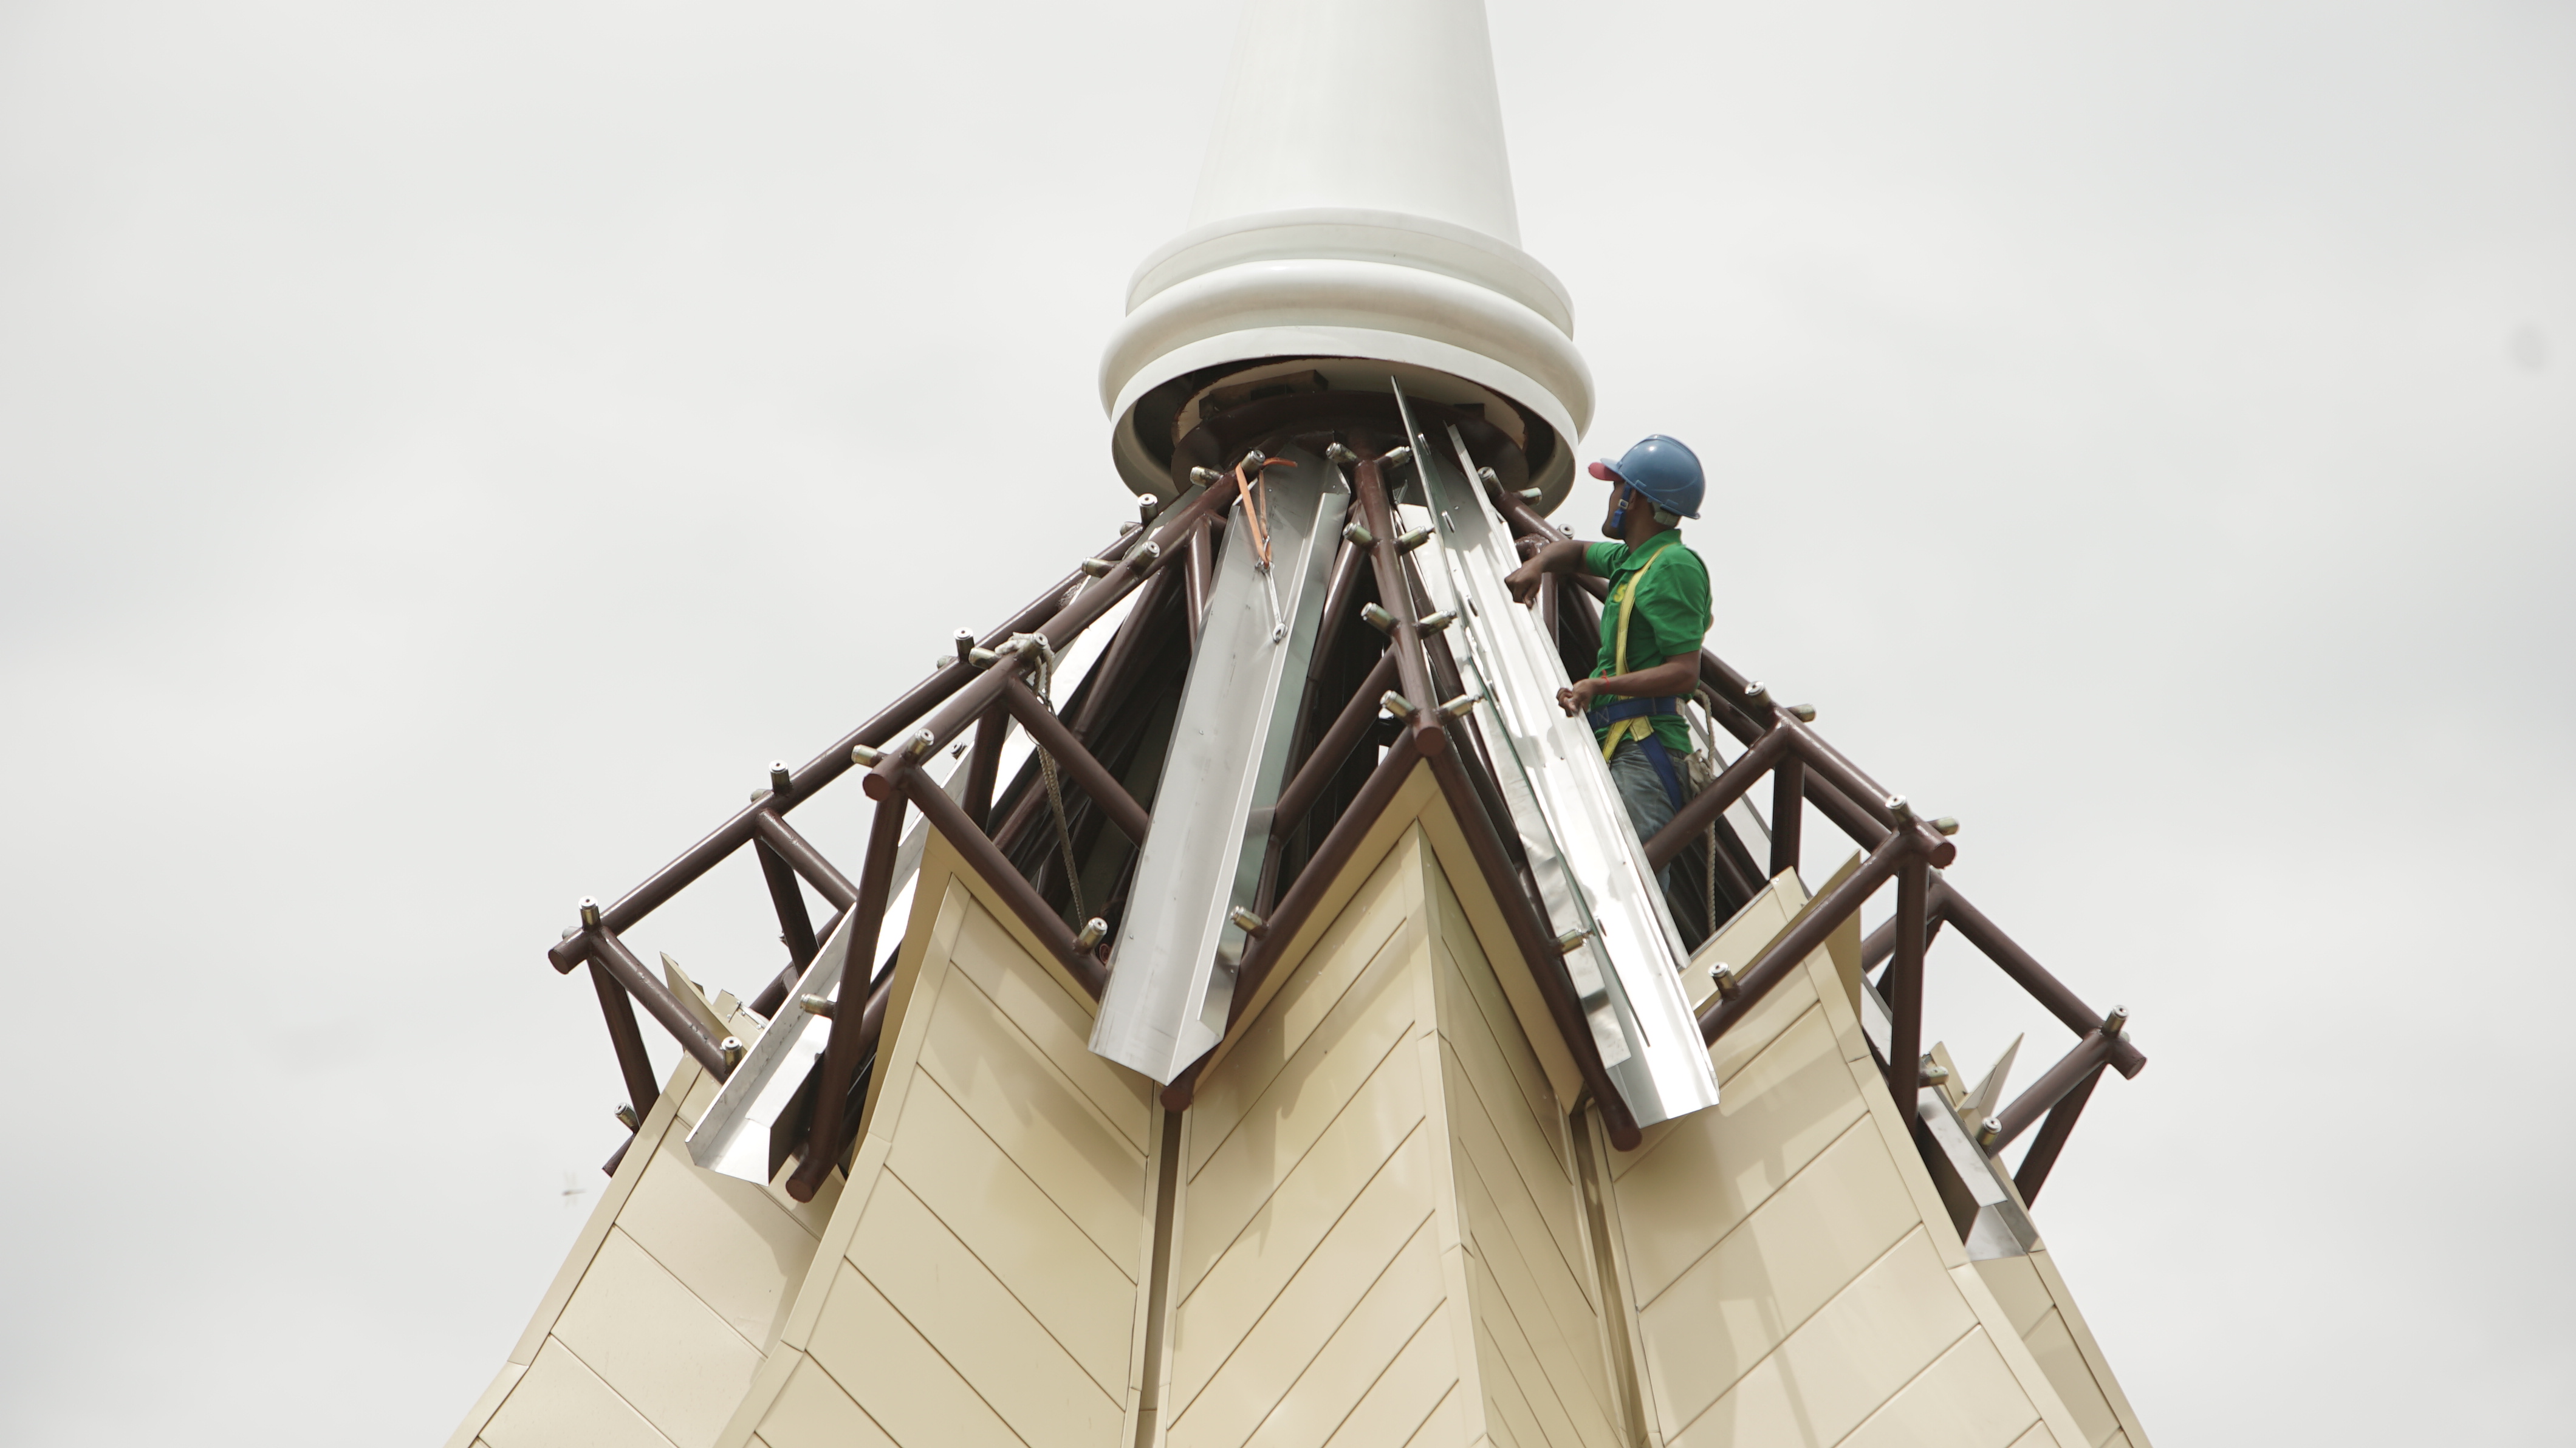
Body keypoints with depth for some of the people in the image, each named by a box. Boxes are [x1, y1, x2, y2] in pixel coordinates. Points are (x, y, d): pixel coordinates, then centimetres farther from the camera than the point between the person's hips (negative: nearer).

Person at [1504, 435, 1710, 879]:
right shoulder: (1631, 560, 22)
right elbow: (1577, 552, 43)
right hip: (1616, 747, 10)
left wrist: (1601, 686, -25)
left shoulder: (1674, 566, -8)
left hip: (1646, 750, -10)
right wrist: (1536, 564, 20)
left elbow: (1684, 673, -16)